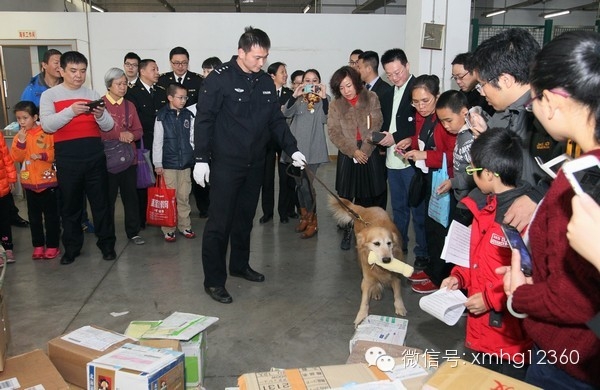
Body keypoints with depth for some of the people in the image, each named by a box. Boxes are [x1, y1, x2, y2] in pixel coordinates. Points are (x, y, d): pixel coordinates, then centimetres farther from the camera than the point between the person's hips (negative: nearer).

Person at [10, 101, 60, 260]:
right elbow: (16, 158, -4)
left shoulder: (47, 132, -7)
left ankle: (52, 245, 13)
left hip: (48, 181, -4)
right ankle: (38, 245, 22)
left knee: (51, 215, 4)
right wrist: (21, 142, -15)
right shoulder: (19, 136, 5)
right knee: (34, 216, 12)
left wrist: (42, 156, -22)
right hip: (29, 183, 4)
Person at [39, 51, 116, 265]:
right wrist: (71, 111, -25)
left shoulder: (92, 94, 11)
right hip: (67, 157, -1)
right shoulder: (49, 95, 4)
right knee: (70, 204, 8)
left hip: (94, 154, 2)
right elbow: (47, 125, -11)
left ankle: (107, 244, 16)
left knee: (101, 201, 5)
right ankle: (72, 247, 21)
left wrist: (100, 115, -15)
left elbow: (108, 127, 7)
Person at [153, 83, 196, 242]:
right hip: (168, 163, -3)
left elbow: (193, 139, 9)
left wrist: (196, 159, 7)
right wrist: (157, 164, -5)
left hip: (186, 163, 3)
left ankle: (185, 226, 22)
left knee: (184, 197, 10)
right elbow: (157, 142, -3)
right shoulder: (162, 116, -4)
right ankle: (168, 229, 13)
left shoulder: (188, 115, 4)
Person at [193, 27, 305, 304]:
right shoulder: (220, 78, -10)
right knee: (219, 222, -2)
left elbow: (277, 120, 12)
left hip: (255, 164, 6)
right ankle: (214, 281, 8)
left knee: (245, 219, 16)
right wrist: (201, 159, -15)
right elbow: (204, 120, -11)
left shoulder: (266, 82, 8)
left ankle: (239, 265, 33)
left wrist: (292, 149, 1)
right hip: (225, 164, -6)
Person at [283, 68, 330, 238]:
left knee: (307, 184, -4)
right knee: (300, 183, 11)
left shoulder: (324, 99, 3)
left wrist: (324, 98, -21)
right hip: (296, 146, 3)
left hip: (313, 148, -3)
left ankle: (312, 220, 10)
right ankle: (305, 216, 26)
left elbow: (325, 119, -11)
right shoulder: (298, 99, 8)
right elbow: (286, 114, -6)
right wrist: (294, 96, -20)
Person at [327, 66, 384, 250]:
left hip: (370, 155, 0)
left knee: (368, 196, 3)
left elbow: (376, 126, -4)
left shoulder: (371, 98, 1)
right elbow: (334, 132, -3)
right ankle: (347, 231, 15)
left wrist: (364, 150, -12)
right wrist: (353, 151, -12)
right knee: (346, 196, 2)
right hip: (347, 156, 1)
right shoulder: (335, 105, 3)